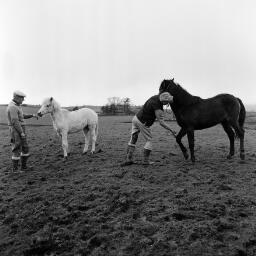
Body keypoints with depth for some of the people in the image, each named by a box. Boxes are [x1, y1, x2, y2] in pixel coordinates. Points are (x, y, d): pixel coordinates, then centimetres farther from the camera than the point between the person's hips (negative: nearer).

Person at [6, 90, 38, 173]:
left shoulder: (17, 106, 15)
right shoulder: (12, 107, -19)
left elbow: (22, 116, 26)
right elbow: (15, 122, -24)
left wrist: (32, 115, 14)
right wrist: (21, 132, -19)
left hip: (21, 131, 10)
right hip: (16, 132, -10)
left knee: (25, 148, 13)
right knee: (17, 150, 0)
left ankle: (24, 167, 23)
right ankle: (15, 169, 12)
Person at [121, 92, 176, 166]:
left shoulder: (156, 97, 2)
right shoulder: (158, 109, -22)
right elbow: (161, 123, -20)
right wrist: (171, 130, -12)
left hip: (136, 117, 8)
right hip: (143, 123, -8)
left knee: (133, 139, 9)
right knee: (149, 140, 9)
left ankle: (129, 159, 8)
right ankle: (146, 160, 13)